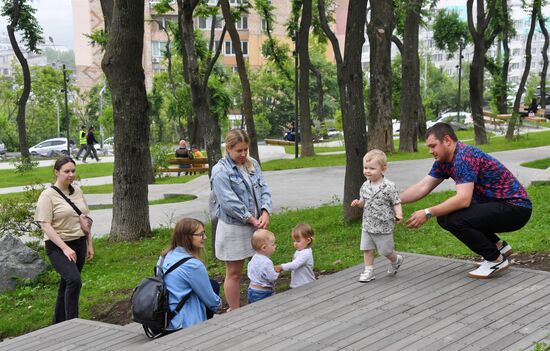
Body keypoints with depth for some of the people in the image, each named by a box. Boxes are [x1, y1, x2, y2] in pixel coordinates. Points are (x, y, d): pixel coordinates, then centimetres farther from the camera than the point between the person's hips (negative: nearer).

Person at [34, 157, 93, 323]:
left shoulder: (77, 191, 10)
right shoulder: (48, 195, -11)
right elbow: (45, 225, -16)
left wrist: (89, 244, 14)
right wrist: (65, 248, -22)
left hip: (79, 243, 7)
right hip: (58, 246, -6)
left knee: (67, 284, 13)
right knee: (74, 280, -24)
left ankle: (58, 323, 26)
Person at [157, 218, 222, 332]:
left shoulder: (164, 256, 5)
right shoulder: (192, 265, -20)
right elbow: (210, 299, -8)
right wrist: (218, 305, 15)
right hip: (181, 324, -8)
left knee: (213, 284, 18)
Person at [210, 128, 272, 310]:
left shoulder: (253, 164, 6)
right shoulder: (220, 171, -14)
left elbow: (264, 188, 3)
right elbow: (229, 202, -19)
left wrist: (265, 212, -14)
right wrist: (251, 219, -17)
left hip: (256, 225, 6)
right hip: (234, 228, -6)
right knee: (234, 273, 4)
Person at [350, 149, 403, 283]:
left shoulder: (389, 187, -16)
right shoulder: (365, 186, 2)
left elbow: (396, 203, -12)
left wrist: (398, 215, -30)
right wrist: (358, 203, -8)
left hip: (383, 226, -5)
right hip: (367, 225, 5)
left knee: (386, 250, 8)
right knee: (367, 249, 6)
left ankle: (396, 260, 38)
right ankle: (369, 271, 17)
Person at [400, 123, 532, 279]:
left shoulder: (464, 157, -23)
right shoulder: (444, 161, 6)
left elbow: (463, 199, -31)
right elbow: (422, 188, 8)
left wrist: (428, 213, -29)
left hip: (516, 208, -10)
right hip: (496, 205, 10)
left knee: (455, 220, -25)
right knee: (444, 216, 6)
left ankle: (496, 260, -4)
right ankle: (499, 246, 16)